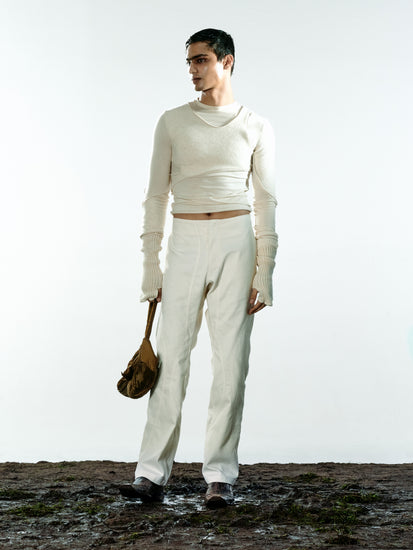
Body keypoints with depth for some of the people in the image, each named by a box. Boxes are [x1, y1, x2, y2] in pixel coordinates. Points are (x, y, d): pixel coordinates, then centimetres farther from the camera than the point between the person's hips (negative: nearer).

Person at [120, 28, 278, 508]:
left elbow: (265, 203, 5)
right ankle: (152, 474, 4)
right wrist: (150, 267, 2)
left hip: (235, 241, -1)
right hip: (185, 243, 1)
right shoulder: (173, 122, 10)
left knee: (231, 360, -1)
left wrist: (264, 274, -2)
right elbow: (156, 195, 9)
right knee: (171, 357, -2)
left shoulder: (255, 128, 7)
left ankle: (220, 475, 8)